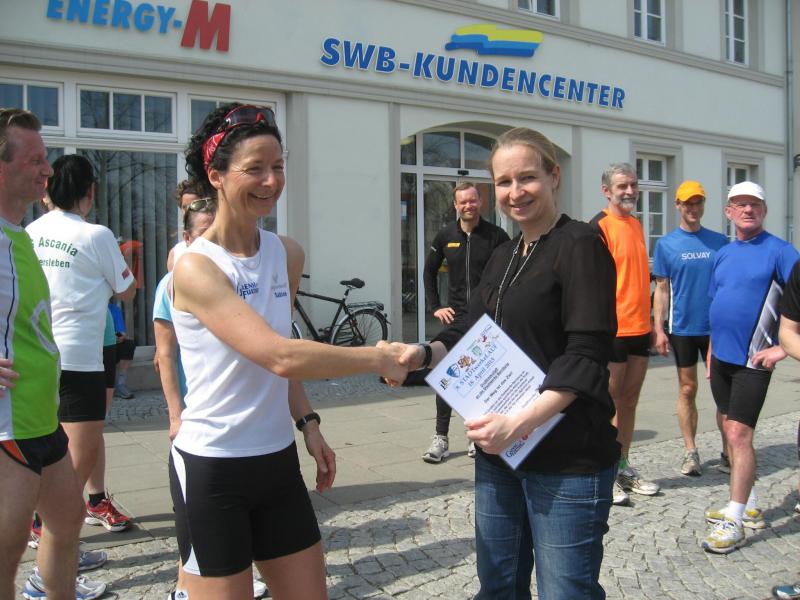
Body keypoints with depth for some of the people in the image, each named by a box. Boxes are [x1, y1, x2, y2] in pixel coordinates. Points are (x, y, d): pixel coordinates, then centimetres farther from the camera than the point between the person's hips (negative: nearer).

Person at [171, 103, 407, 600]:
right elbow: (280, 357, -27)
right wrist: (378, 359, -20)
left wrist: (307, 422, 5)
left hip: (278, 460, 7)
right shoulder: (195, 267, -17)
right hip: (211, 469, -6)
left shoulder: (288, 254, 5)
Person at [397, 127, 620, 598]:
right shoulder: (504, 257, 15)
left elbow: (585, 359, -17)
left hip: (567, 459, -7)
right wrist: (422, 354, -4)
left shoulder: (581, 245, -10)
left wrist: (520, 422, -26)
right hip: (499, 453, 8)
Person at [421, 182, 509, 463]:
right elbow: (429, 272, 14)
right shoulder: (445, 236, 4)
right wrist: (435, 307, 5)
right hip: (454, 317, 2)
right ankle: (441, 438, 6)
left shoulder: (496, 236, -4)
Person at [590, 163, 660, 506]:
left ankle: (623, 467, 26)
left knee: (629, 401, 14)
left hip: (639, 328, 8)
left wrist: (649, 321, 18)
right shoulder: (600, 226, -10)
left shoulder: (636, 224, 14)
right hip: (613, 331, -7)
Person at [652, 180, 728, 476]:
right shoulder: (666, 244, 1)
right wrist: (659, 329, -5)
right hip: (682, 328, -1)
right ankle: (690, 452, 16)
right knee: (687, 389, 6)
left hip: (717, 327, 1)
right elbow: (661, 289, 1)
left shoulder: (719, 241, 5)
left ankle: (728, 450, 17)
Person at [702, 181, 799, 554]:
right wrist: (712, 353, 16)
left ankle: (734, 522, -1)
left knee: (739, 435, -9)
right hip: (722, 356, 7)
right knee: (732, 431, 14)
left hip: (752, 360, -7)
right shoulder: (724, 254, 12)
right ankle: (749, 507, 28)